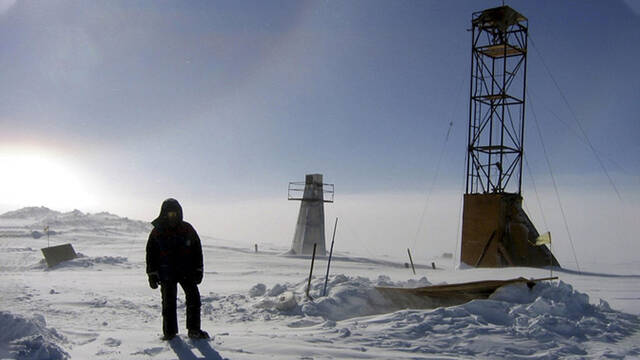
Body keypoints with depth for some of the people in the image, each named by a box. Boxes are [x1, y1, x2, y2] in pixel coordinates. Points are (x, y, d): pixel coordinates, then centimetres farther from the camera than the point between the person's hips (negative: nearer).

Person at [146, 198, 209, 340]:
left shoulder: (188, 229, 1)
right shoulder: (157, 232, -2)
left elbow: (197, 250, 7)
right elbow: (151, 254, 3)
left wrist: (198, 270, 3)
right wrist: (152, 274, -2)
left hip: (187, 271, 1)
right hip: (166, 274, -1)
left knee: (194, 298, -3)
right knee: (169, 302, 2)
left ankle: (194, 330, 7)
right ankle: (169, 332, 14)